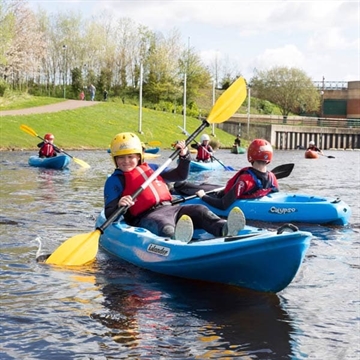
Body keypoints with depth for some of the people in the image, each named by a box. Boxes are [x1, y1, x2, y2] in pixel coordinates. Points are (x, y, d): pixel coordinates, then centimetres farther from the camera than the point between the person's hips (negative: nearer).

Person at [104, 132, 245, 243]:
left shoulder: (151, 168, 26)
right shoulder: (114, 180, 10)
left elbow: (180, 175, 32)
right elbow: (109, 215, 1)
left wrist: (184, 156, 15)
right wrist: (119, 206, -22)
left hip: (168, 208, 7)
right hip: (145, 218, -7)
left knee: (199, 210, -16)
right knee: (163, 223, -41)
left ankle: (224, 229, -44)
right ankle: (175, 238, -76)